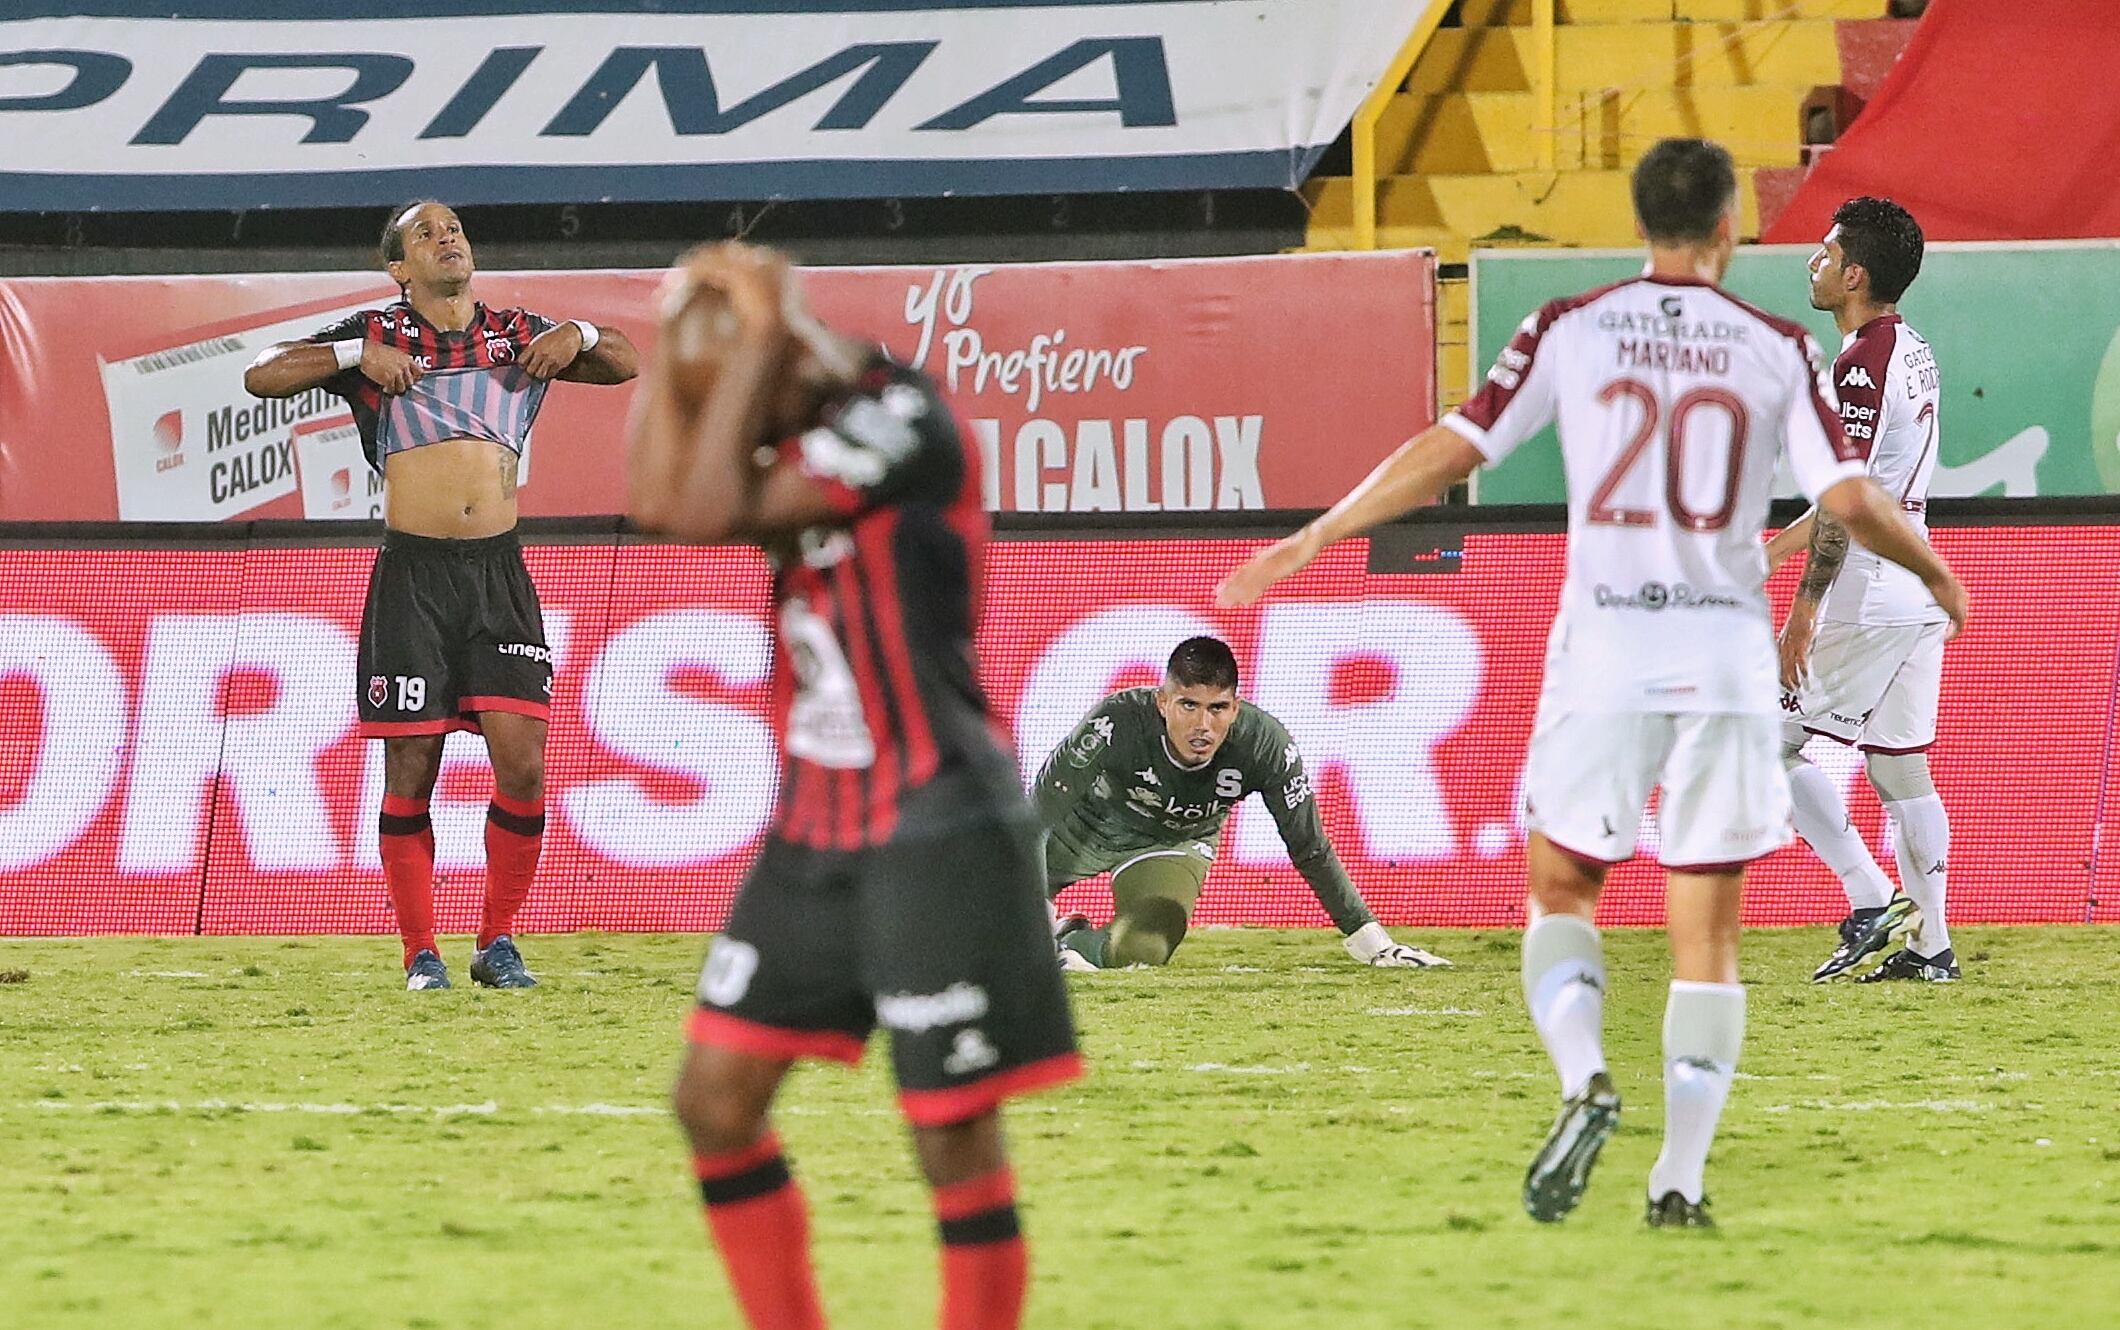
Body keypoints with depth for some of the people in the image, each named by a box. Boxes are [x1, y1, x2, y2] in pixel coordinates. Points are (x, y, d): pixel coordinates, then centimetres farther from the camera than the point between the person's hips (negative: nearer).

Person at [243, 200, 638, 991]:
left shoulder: (517, 334, 13)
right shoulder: (377, 334, 6)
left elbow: (625, 363, 24)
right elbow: (262, 376, 1)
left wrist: (578, 337, 3)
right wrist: (356, 357, -10)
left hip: (499, 571, 2)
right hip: (413, 575, -2)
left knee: (522, 759, -7)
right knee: (410, 770, -2)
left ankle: (498, 942, 7)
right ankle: (421, 954, 8)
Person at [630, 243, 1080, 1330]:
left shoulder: (900, 418, -16)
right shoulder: (799, 432, 8)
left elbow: (710, 511, -21)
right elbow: (660, 502, -6)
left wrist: (756, 338, -15)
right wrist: (675, 334, -5)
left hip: (934, 832, -9)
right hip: (816, 827, 9)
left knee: (953, 1137, -4)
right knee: (716, 1100, 7)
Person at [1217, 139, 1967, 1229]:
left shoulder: (1570, 331, 0)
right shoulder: (1778, 349, 1)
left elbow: (1452, 451, -3)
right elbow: (1850, 499, -4)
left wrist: (1314, 537, 6)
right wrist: (1934, 573, 16)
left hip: (1605, 647, 0)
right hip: (1728, 650, 0)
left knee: (1559, 887, 14)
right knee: (1707, 923, 7)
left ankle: (1583, 1077, -13)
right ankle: (1681, 1175, 2)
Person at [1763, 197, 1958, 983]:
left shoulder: (1862, 363, -17)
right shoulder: (1912, 352, 13)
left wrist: (1805, 611, -21)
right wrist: (1776, 547, 26)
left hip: (1866, 599, -9)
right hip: (1917, 589, 9)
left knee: (1772, 742, -3)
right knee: (1897, 764, 11)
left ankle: (1870, 900, -5)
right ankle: (1930, 944, 11)